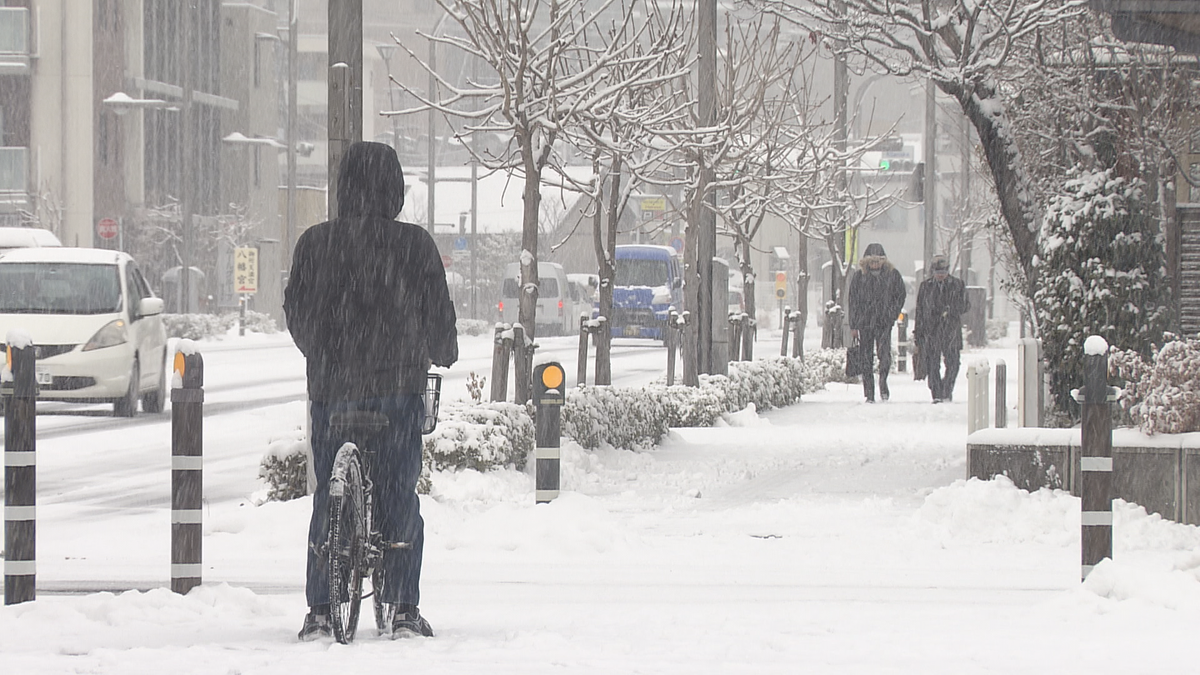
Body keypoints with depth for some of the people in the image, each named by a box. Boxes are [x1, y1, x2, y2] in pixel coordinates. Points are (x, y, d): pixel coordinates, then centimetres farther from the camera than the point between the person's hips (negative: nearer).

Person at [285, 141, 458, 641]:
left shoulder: (315, 242, 0)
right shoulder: (415, 244, -6)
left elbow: (296, 312, 8)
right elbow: (438, 313, 1)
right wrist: (443, 355, 22)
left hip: (330, 381, 2)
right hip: (398, 383, -2)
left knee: (327, 496, 9)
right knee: (400, 496, 5)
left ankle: (319, 613, 7)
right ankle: (404, 611, 2)